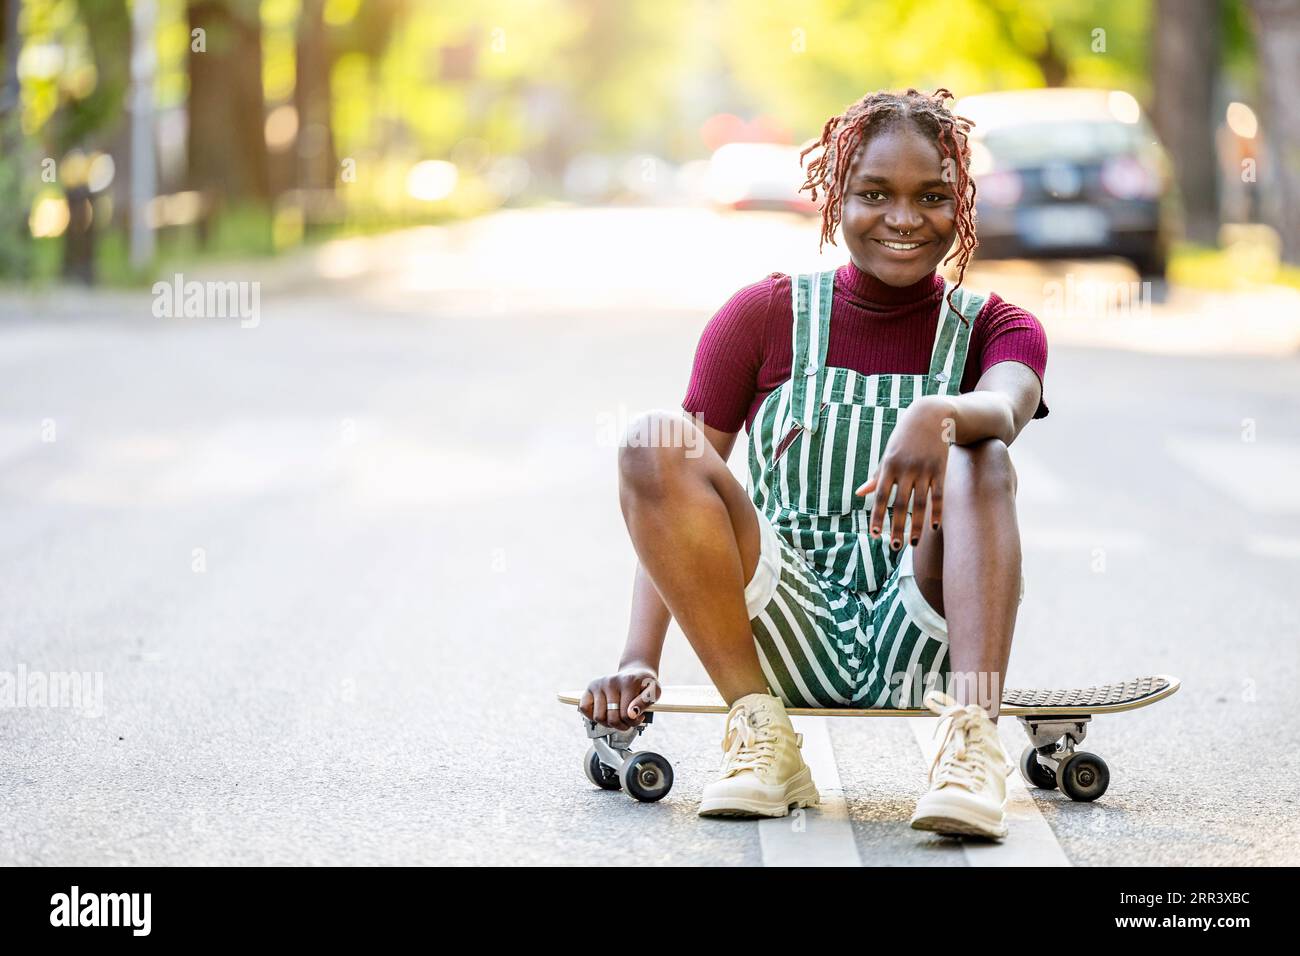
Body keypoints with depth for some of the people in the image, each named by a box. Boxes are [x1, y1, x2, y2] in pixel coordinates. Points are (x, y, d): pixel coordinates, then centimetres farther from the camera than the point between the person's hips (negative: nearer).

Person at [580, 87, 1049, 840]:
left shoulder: (995, 328, 4)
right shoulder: (765, 317, 5)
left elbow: (1007, 407, -22)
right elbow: (672, 490, -2)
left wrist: (938, 416, -47)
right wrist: (640, 661, -16)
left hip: (921, 654, 0)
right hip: (791, 639, 1)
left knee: (979, 460, -26)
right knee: (655, 439, -20)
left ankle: (973, 738, -39)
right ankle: (760, 730, -24)